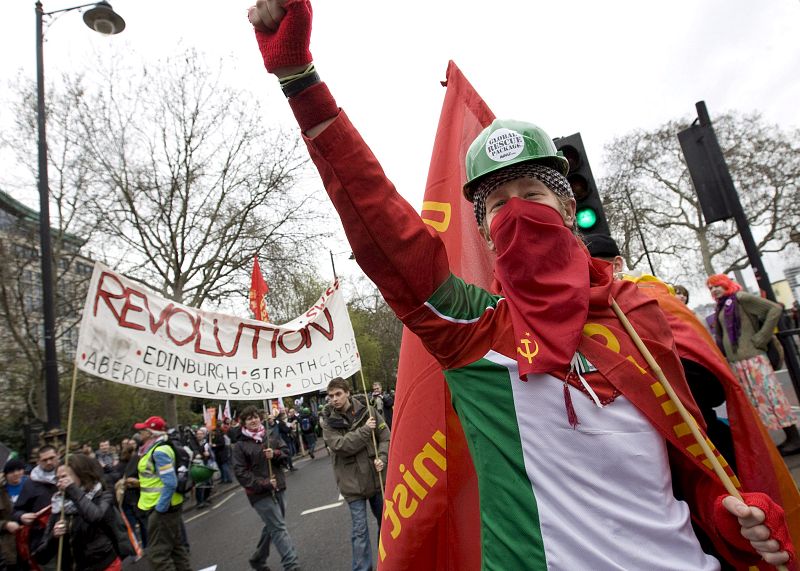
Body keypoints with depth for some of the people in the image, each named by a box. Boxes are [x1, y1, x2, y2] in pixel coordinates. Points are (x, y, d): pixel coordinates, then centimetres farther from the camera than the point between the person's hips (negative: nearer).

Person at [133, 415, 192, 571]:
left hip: (162, 507, -10)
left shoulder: (159, 451, -21)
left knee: (157, 552, -3)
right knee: (175, 546, 17)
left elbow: (170, 483, -26)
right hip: (165, 505, 10)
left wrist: (159, 509, -21)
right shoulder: (155, 449, 9)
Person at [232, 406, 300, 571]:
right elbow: (241, 472, -11)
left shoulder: (271, 434, 5)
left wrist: (275, 454, -15)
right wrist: (264, 483, -18)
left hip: (277, 488, 5)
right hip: (259, 492, -5)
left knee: (272, 526, 18)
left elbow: (286, 452, 7)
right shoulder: (240, 445, -8)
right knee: (279, 528, -8)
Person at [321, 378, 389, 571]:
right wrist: (365, 430, -20)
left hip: (377, 477, 2)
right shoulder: (327, 420, -6)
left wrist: (382, 457, -16)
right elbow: (340, 445, -19)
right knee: (360, 529, 3)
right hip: (352, 482, -2)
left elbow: (386, 436, -1)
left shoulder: (367, 411, -5)